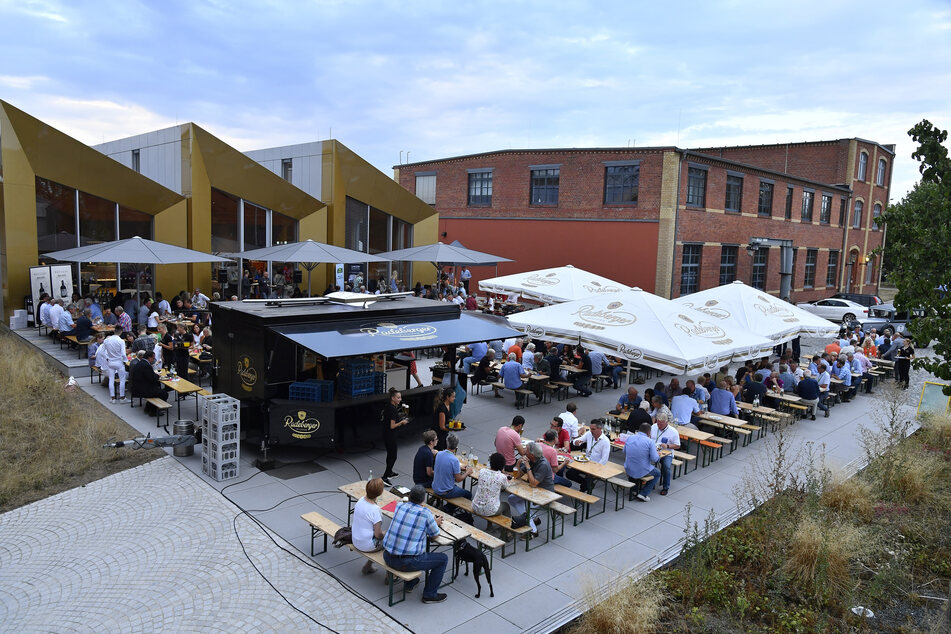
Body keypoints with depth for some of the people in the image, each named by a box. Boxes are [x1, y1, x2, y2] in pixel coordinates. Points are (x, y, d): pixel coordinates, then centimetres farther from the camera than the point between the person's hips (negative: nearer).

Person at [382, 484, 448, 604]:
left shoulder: (399, 506, 3)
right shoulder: (426, 513, -14)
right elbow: (434, 534, 2)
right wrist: (436, 523, 23)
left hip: (388, 558, 6)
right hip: (407, 562, -6)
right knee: (443, 559, 10)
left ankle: (410, 584, 42)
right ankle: (430, 595, 19)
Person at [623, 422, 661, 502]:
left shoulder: (629, 438, 0)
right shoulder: (650, 441, -14)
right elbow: (654, 459, -14)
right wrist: (658, 455, 8)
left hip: (628, 470, 4)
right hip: (642, 472, -4)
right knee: (657, 473, 26)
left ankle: (633, 491, 34)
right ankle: (643, 494, 14)